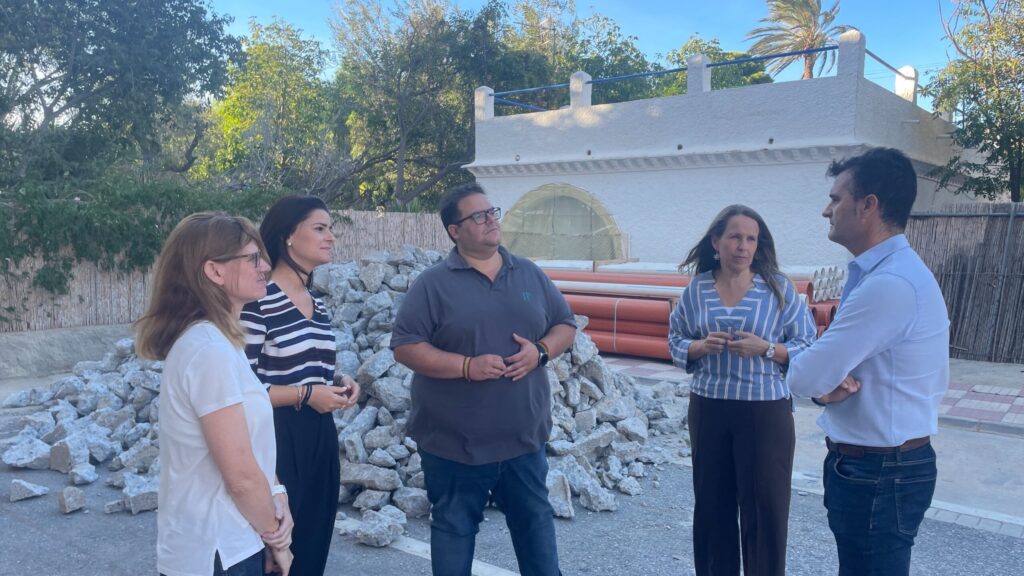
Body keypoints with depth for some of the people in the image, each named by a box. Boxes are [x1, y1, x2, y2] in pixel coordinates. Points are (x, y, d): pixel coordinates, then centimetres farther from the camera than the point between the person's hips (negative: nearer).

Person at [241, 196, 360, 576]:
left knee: (313, 545, 16)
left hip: (319, 436, 8)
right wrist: (305, 394, -18)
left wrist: (339, 385, 5)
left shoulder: (318, 305, 13)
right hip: (274, 439, -8)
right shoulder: (256, 301, -15)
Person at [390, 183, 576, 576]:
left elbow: (565, 325, 11)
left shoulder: (531, 275, 6)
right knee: (454, 529, 13)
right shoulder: (433, 284, -7)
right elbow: (405, 347, -11)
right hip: (454, 442, -3)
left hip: (525, 437, 4)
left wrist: (541, 351, -10)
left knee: (536, 522, 19)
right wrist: (466, 366, -22)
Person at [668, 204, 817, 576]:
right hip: (708, 409, 3)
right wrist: (702, 346, -11)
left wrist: (766, 349, -19)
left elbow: (807, 348, -3)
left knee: (765, 506, 3)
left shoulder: (778, 288, -5)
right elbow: (675, 342, 9)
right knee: (712, 503, 13)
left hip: (766, 412, -2)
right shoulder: (697, 288, 2)